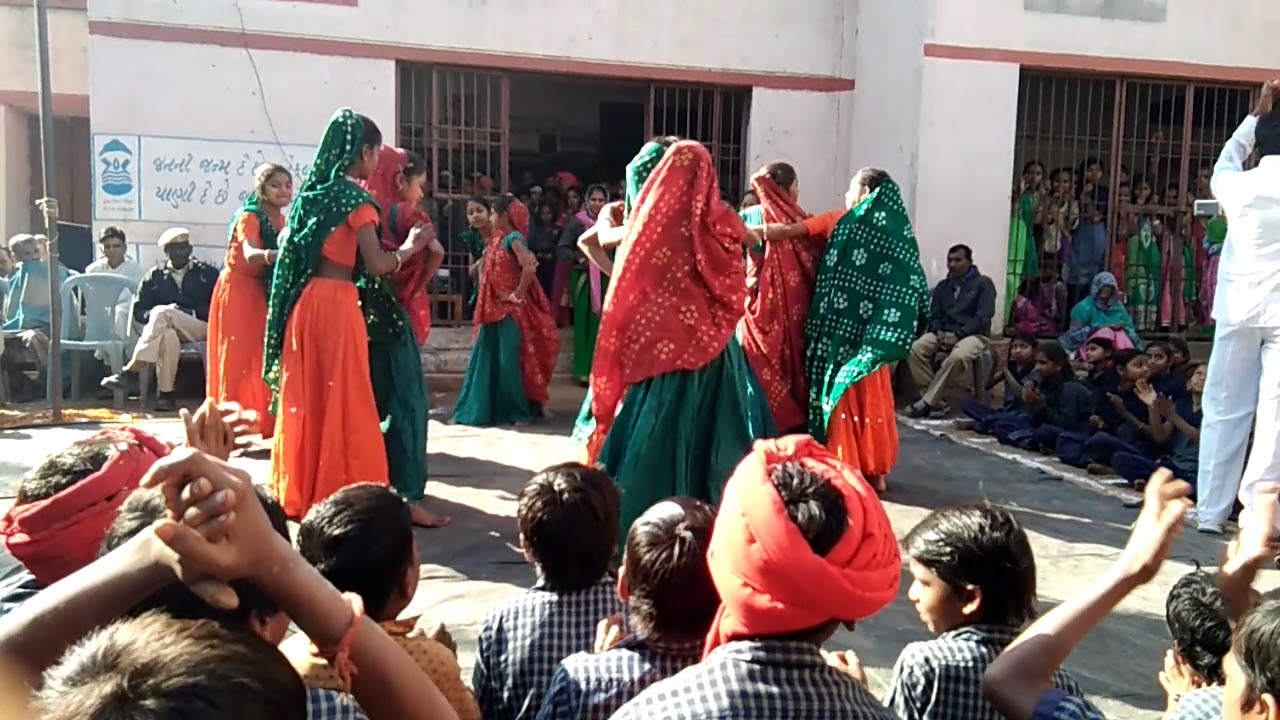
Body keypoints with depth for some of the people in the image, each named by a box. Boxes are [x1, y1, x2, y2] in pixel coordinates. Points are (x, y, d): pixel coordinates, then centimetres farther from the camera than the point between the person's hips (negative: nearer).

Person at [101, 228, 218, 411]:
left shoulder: (208, 273, 17)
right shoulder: (155, 276, 20)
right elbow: (138, 311, 13)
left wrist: (193, 312, -9)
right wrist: (155, 316, -9)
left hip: (200, 327, -1)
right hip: (168, 329, 1)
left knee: (162, 313, -33)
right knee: (168, 335, -39)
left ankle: (129, 370, -37)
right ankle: (165, 393, -39)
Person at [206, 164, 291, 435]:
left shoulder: (284, 221, 7)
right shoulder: (250, 216, -15)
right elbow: (250, 254, -34)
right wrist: (270, 255, -54)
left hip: (264, 294, 6)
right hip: (238, 292, -6)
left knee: (265, 359, 7)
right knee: (238, 360, -4)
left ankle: (264, 422, 15)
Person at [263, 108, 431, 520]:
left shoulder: (313, 190, 14)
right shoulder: (355, 198, -9)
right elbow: (376, 265, -15)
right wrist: (411, 247, 2)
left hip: (305, 301, 8)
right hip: (336, 304, -8)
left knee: (307, 396, 13)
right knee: (342, 399, 0)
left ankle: (300, 491, 22)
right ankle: (342, 491, 6)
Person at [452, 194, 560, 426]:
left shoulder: (513, 239, -13)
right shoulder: (496, 239, 12)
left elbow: (530, 268, -27)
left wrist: (518, 294, -17)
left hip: (512, 309, -8)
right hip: (495, 309, 8)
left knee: (510, 360, -5)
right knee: (486, 358, 9)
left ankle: (518, 411, 6)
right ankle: (479, 408, 16)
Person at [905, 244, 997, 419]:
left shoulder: (983, 283, 1)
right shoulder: (942, 286, 16)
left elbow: (984, 317, -9)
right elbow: (934, 315, 14)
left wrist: (958, 335, -18)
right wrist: (939, 332, -9)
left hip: (973, 334, -5)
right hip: (944, 333, 5)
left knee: (957, 356, -39)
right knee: (914, 349, -25)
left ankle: (926, 402, -30)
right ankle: (936, 401, -24)